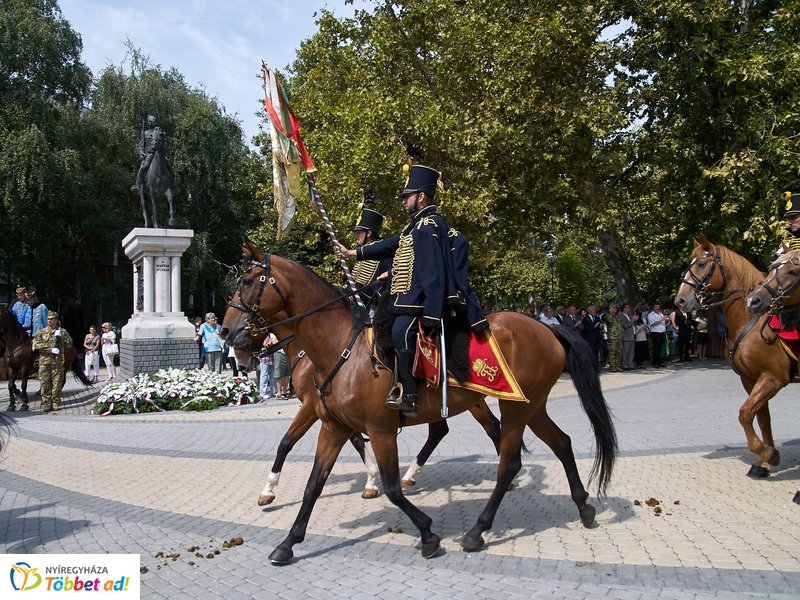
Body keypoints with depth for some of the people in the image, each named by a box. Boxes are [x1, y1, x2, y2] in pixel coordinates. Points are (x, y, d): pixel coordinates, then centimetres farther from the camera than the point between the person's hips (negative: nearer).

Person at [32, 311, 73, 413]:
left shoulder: (62, 331, 10)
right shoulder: (42, 331, 9)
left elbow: (69, 344, 5)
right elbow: (36, 344, -2)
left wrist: (61, 336, -9)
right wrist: (50, 349, -11)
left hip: (58, 361, 0)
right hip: (44, 361, 0)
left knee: (57, 383, 1)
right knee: (45, 383, -1)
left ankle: (56, 404, 7)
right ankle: (46, 404, 5)